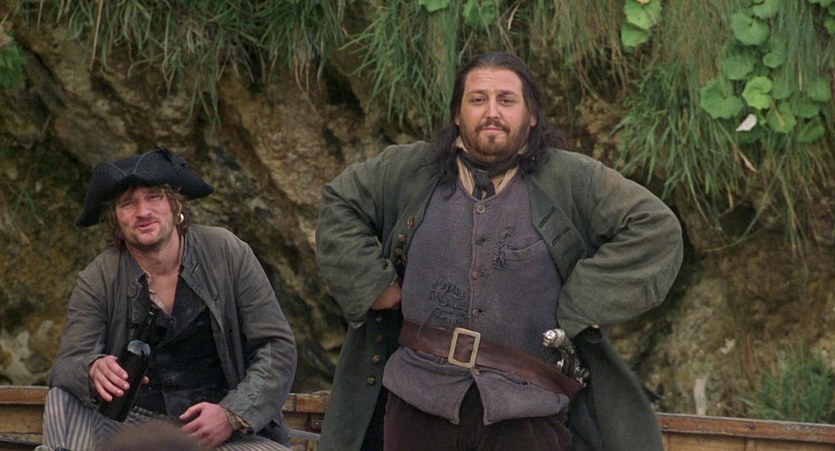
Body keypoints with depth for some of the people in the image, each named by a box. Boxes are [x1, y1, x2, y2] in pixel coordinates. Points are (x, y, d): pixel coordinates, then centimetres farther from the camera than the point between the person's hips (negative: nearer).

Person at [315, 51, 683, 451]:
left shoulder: (573, 181, 0)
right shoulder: (409, 171, 9)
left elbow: (657, 228, -3)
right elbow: (339, 202, 21)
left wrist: (581, 304, -8)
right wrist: (374, 282, 8)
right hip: (417, 400, 3)